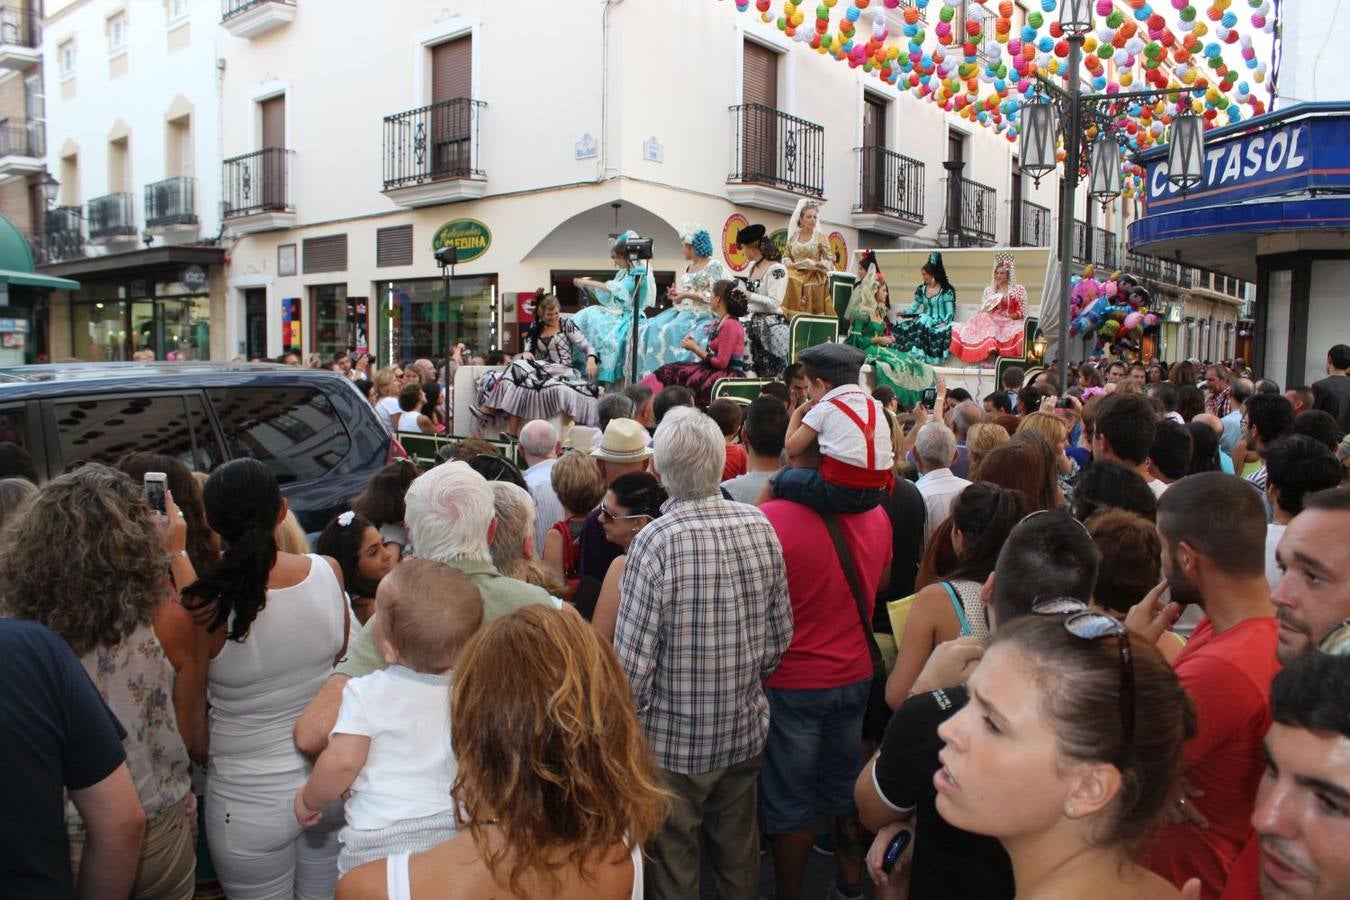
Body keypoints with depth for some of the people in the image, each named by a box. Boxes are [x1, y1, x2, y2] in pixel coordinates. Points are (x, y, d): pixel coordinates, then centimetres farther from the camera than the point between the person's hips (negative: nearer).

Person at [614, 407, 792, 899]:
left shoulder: (656, 541, -24)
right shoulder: (760, 524, -8)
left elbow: (633, 659, -21)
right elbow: (780, 635, 1)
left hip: (675, 739, -5)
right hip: (745, 730, 5)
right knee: (739, 858, 25)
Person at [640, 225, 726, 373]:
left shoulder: (714, 266, -4)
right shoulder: (688, 267, 21)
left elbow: (714, 297, -13)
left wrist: (686, 294, -12)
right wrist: (676, 294, 4)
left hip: (701, 315, -8)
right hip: (681, 311, 8)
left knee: (668, 333, -31)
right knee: (648, 329, -14)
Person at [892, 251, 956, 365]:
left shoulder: (947, 290, 0)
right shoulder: (921, 289, 15)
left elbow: (950, 312, -3)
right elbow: (914, 307, 15)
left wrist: (944, 323, -21)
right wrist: (904, 313, -4)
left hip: (939, 324, -4)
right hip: (924, 321, 5)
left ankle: (917, 356, -40)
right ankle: (917, 356, -33)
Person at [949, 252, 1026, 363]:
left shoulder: (1018, 289, 10)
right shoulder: (989, 290, 19)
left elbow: (1021, 312, 3)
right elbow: (982, 311, 15)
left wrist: (1008, 316, -15)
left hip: (1010, 323, -2)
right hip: (990, 322, 2)